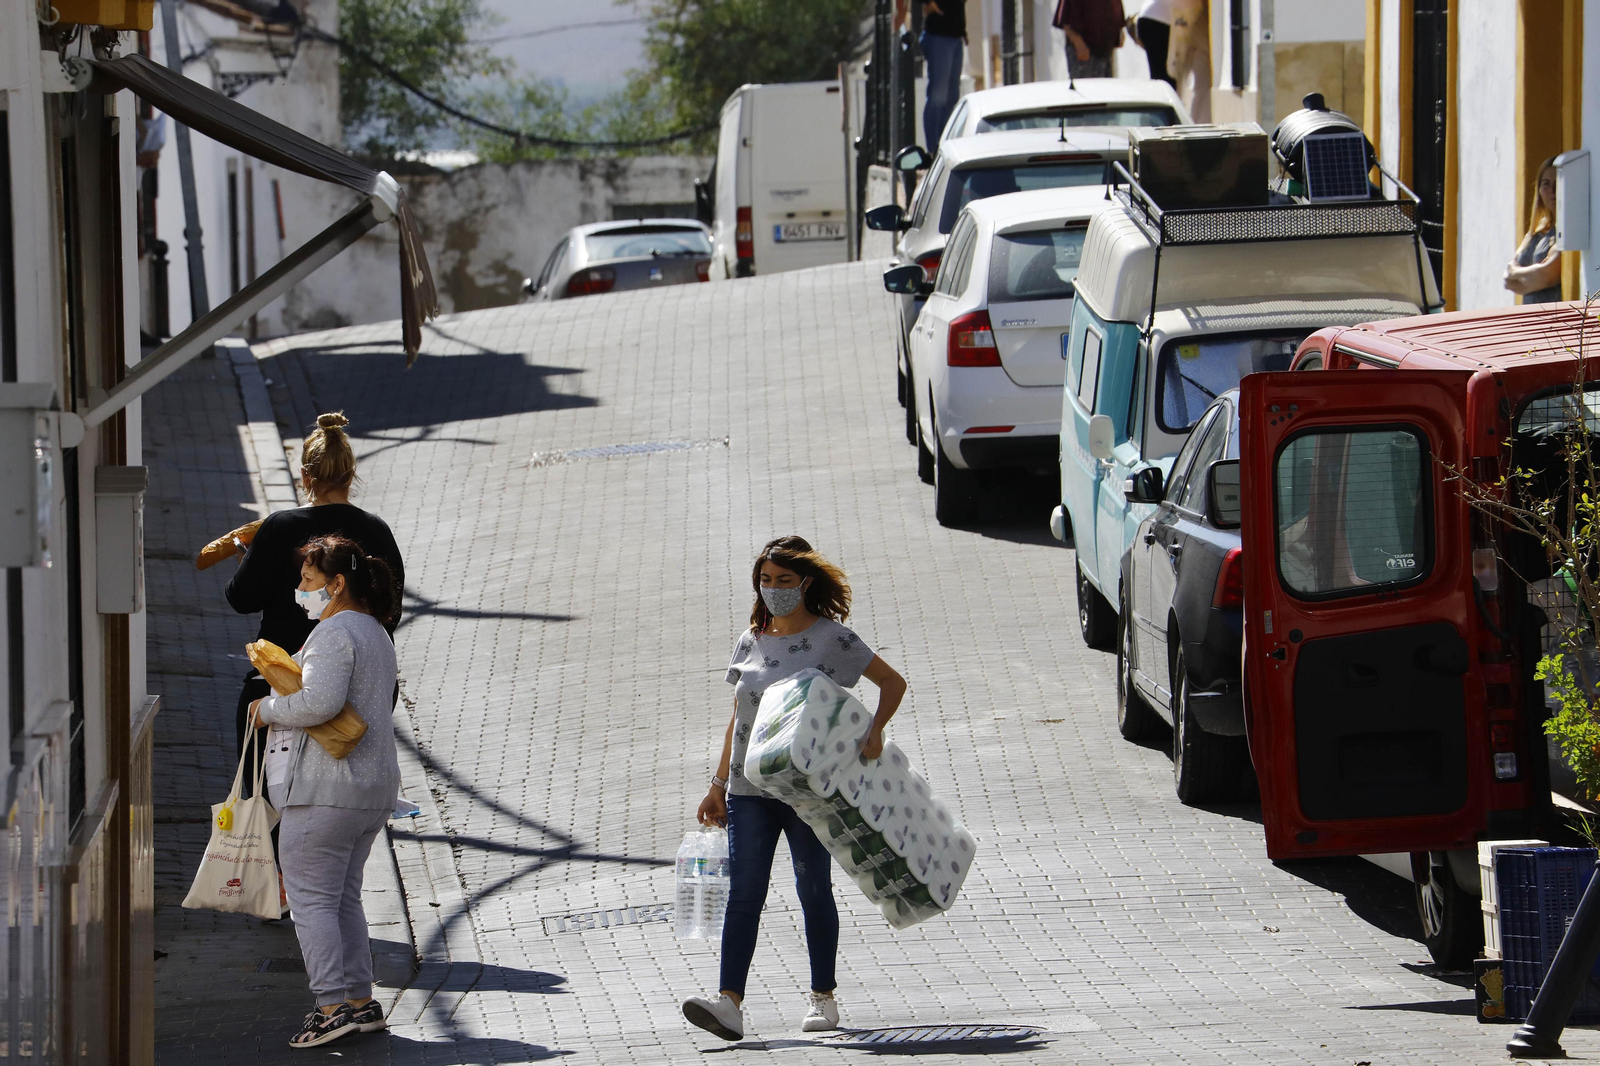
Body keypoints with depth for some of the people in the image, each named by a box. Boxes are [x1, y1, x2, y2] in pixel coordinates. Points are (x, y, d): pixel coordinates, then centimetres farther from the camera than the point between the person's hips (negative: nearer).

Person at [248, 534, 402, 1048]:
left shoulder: (334, 633, -14)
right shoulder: (375, 634, 18)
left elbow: (320, 702, -27)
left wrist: (268, 709, -11)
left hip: (324, 789, -10)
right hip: (374, 786, 10)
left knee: (311, 898, -6)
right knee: (344, 898, 16)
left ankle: (333, 1006, -11)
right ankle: (361, 1000, 15)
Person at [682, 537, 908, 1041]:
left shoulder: (832, 639, -3)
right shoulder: (750, 642, 10)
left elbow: (893, 683, 3)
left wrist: (874, 730, -14)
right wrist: (719, 784, 15)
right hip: (750, 788, 3)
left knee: (814, 889, 6)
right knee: (744, 892, -7)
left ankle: (822, 997, 19)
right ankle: (729, 1002, -15)